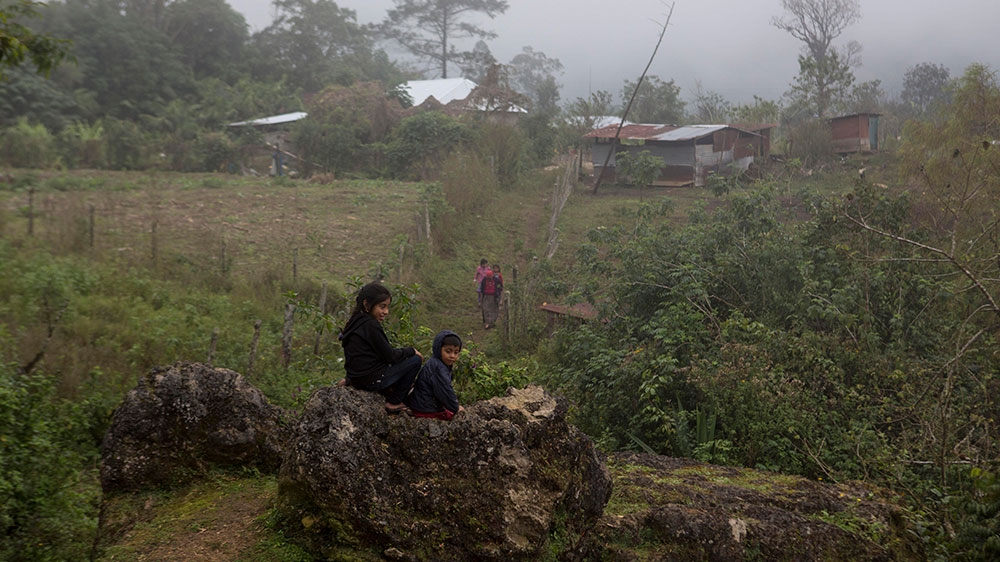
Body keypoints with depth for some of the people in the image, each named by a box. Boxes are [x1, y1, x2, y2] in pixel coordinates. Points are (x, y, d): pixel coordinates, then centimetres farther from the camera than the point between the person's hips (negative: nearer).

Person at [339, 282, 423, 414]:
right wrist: (412, 351, -1)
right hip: (370, 380, -10)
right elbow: (390, 356, -16)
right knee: (415, 360, -4)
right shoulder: (370, 325, -18)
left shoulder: (357, 322, 11)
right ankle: (394, 403, 2)